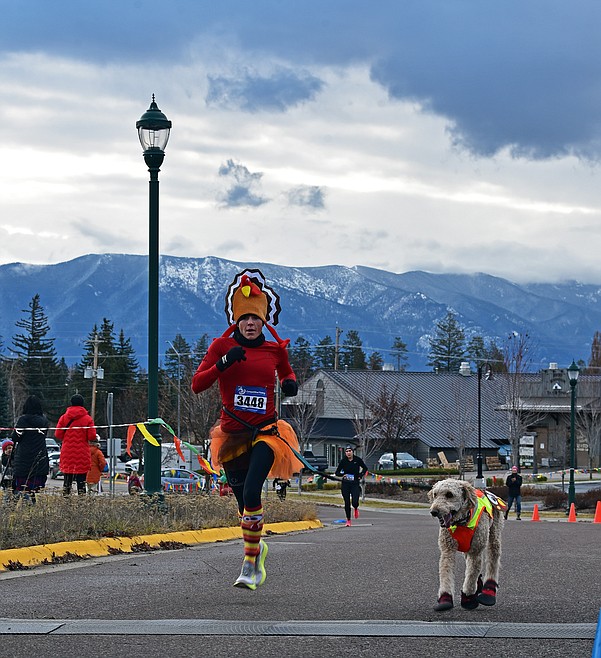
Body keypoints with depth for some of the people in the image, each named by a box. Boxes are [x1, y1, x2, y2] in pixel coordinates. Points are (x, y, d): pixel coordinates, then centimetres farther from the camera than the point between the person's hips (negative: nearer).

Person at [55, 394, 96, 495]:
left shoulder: (64, 417, 2)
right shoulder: (87, 419, -4)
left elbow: (58, 435, 2)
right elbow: (92, 437, -8)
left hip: (67, 453, 2)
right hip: (82, 454, -2)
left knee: (67, 479, 7)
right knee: (81, 480, 0)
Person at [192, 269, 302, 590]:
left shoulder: (275, 349, 2)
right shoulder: (222, 346, -2)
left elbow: (286, 373, 23)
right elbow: (196, 385, -8)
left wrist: (290, 383, 0)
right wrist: (224, 363, -22)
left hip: (265, 432, -1)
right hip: (232, 433, 1)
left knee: (251, 492, -23)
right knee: (243, 501, 10)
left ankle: (250, 565, -13)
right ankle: (257, 547, 41)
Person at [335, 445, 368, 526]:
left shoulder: (357, 460, -3)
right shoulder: (343, 461, -2)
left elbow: (365, 468, 13)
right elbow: (337, 472, 5)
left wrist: (361, 475, -2)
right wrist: (343, 475, -15)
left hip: (355, 484, -1)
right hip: (345, 484, 1)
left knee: (355, 502, -13)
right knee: (347, 503, 2)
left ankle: (356, 508, 25)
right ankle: (348, 520, 17)